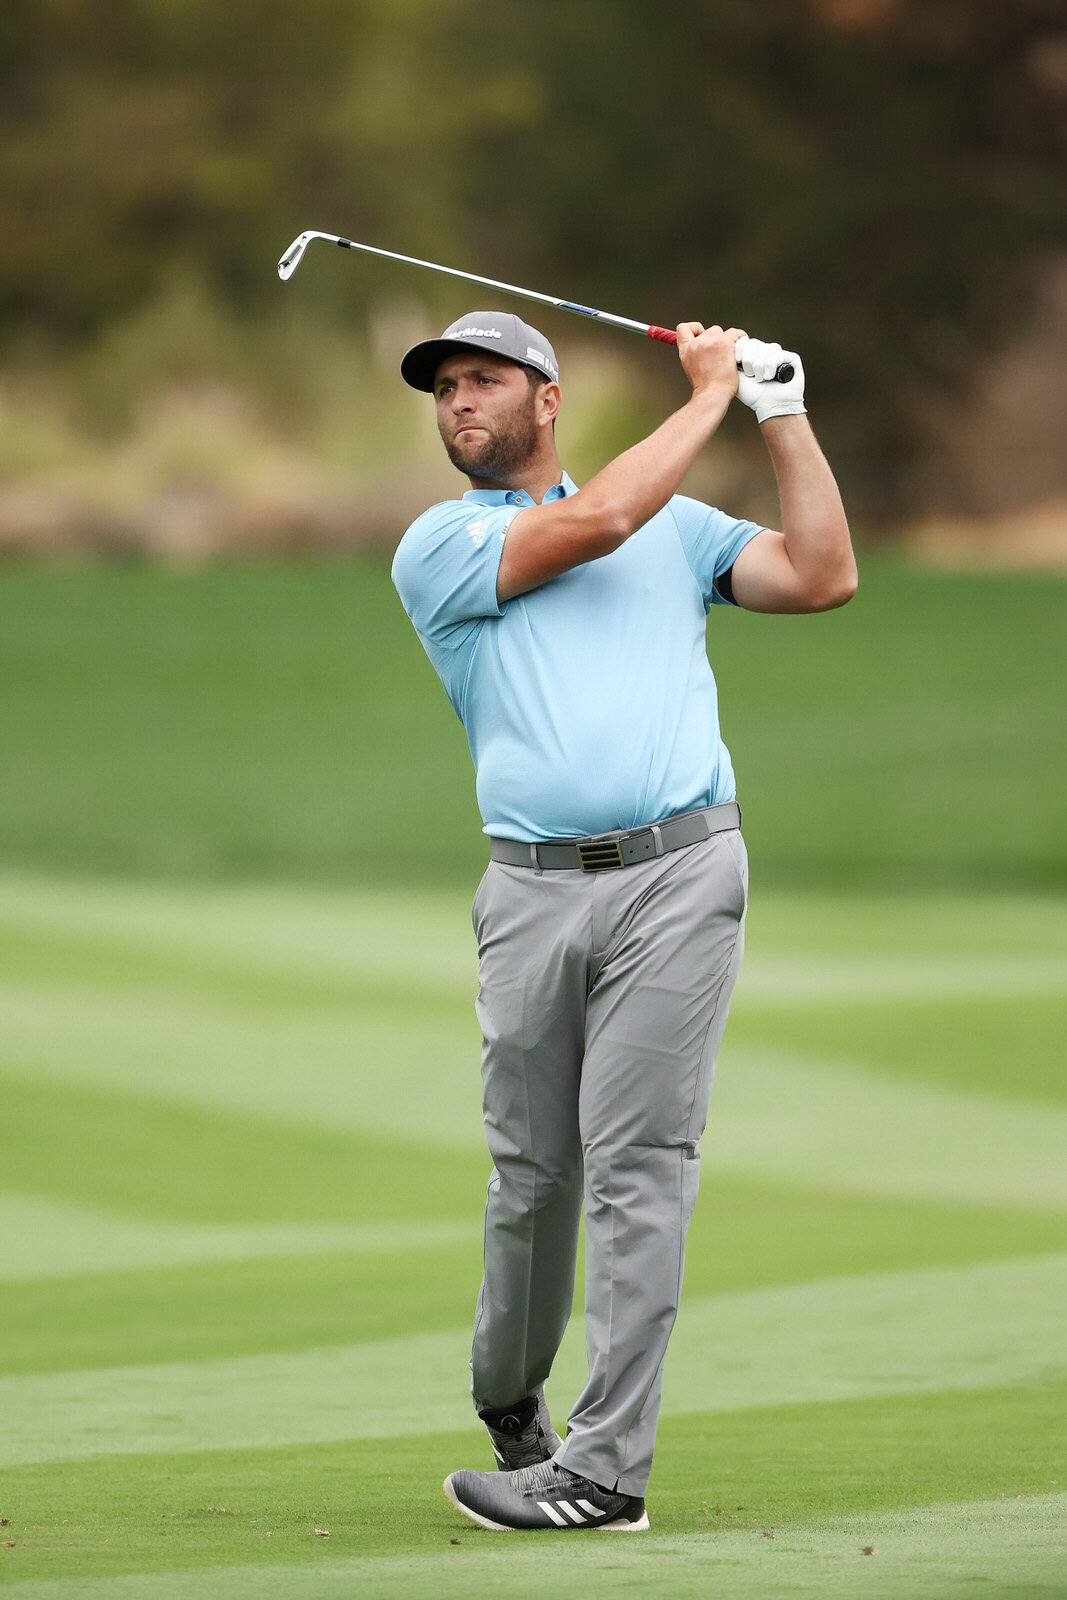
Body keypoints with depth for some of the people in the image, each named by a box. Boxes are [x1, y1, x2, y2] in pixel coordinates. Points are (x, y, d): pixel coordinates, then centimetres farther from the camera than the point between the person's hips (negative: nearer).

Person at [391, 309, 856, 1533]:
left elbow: (822, 576, 9)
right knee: (530, 1168, 5)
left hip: (677, 877, 0)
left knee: (638, 1163, -8)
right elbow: (592, 522, -5)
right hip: (533, 890, 0)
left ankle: (604, 1468, -9)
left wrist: (781, 413, 8)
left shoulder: (677, 525, 19)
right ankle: (509, 1407, 29)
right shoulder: (436, 548, 9)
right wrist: (709, 395, 3)